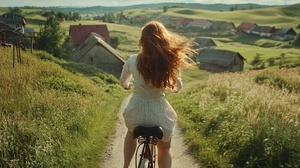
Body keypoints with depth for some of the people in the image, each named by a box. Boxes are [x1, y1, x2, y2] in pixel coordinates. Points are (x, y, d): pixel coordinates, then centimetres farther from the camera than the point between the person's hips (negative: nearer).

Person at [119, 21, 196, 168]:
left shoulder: (132, 60, -10)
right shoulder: (169, 62, -13)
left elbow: (123, 83, 9)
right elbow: (177, 87, 4)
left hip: (136, 111, 1)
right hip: (159, 112, -1)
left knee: (131, 132, 38)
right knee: (165, 148, 28)